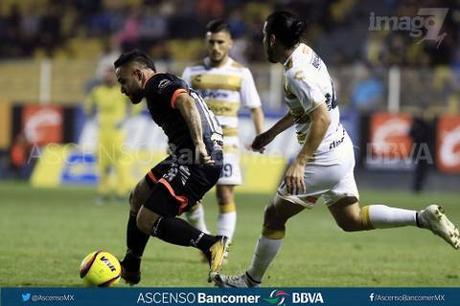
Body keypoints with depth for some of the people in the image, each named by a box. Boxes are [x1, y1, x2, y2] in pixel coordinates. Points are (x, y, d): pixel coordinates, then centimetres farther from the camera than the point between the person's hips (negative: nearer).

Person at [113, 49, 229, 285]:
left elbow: (186, 102, -27)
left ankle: (211, 245, -12)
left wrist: (199, 144, -37)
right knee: (139, 196, 24)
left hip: (198, 162, -11)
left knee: (146, 221, -10)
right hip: (186, 157, 11)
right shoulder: (163, 85, 23)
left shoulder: (158, 86, -8)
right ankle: (130, 269, 35)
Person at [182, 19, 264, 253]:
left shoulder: (241, 73, 2)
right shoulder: (192, 72, 6)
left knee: (225, 195, -8)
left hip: (226, 141, -2)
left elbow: (255, 108, 3)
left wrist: (260, 137, -10)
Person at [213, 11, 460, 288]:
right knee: (351, 219, 15)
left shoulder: (296, 73, -23)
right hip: (342, 150, 9)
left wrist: (299, 163, -32)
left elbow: (322, 117, -31)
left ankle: (251, 281, 15)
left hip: (324, 159, -9)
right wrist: (271, 133, 29)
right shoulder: (305, 52, 7)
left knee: (274, 216, 4)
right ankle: (423, 218, 5)